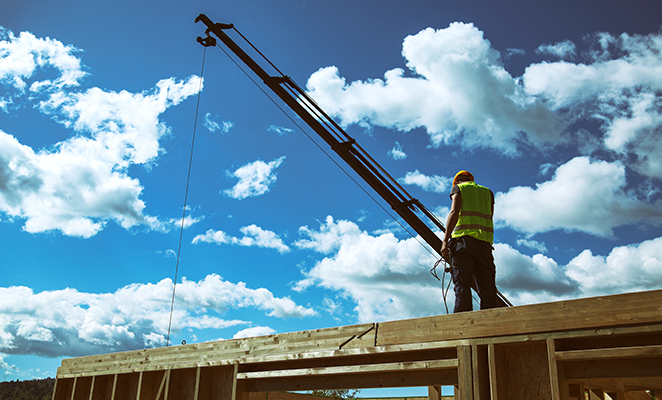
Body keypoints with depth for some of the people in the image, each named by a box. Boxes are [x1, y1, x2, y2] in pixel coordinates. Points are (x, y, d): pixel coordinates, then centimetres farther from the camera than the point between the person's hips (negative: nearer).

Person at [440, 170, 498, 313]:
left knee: (462, 285, -12)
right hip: (484, 242, 4)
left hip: (463, 238, -3)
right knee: (487, 286, -1)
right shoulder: (487, 192, 26)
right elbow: (489, 218, 18)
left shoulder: (459, 188, 14)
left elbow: (454, 212, -3)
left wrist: (445, 240, -8)